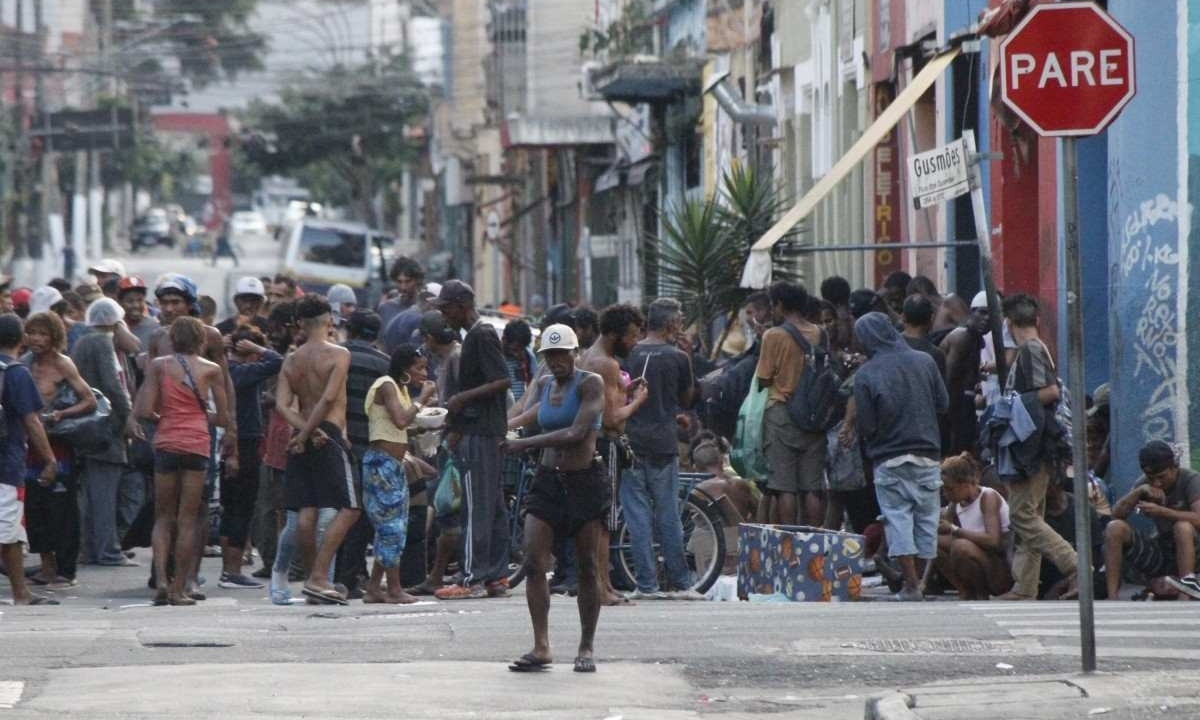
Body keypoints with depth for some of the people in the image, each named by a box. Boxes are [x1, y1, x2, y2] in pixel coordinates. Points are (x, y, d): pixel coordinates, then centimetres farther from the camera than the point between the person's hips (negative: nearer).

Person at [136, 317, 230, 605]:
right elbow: (223, 418, 4)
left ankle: (161, 580, -6)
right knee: (188, 519, 5)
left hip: (166, 443, 1)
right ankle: (179, 589, 4)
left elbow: (144, 411, -4)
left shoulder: (159, 366, 3)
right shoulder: (211, 370, 2)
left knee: (163, 517, 11)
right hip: (197, 445, -1)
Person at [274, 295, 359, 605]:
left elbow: (282, 405, -1)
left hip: (304, 438, 6)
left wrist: (306, 431, -9)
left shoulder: (291, 361, 11)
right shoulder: (338, 355, -5)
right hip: (330, 435, -6)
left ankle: (316, 577, 10)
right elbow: (329, 398, -16)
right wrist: (307, 434, -12)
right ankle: (319, 577, -14)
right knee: (348, 509, -5)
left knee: (306, 511, 5)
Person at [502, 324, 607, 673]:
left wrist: (525, 443, -22)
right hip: (548, 481, 5)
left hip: (585, 481, -5)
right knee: (534, 562, -8)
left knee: (586, 566, 1)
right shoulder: (543, 385, 13)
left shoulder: (590, 384, -8)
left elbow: (577, 433, -18)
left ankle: (586, 647, 9)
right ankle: (541, 647, -8)